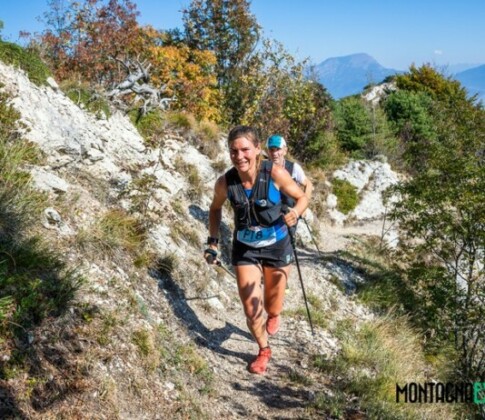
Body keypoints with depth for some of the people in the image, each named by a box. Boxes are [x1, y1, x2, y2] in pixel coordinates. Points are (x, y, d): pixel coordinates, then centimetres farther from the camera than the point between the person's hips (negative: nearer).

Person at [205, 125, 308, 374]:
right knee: (251, 310, 0)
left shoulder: (275, 174, -24)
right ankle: (263, 350, 31)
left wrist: (295, 212, -31)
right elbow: (215, 208, 4)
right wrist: (213, 242, -1)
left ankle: (273, 315, 54)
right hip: (245, 248, 1)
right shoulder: (225, 182, -18)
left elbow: (302, 198, -10)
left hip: (277, 246, -1)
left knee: (272, 308, 14)